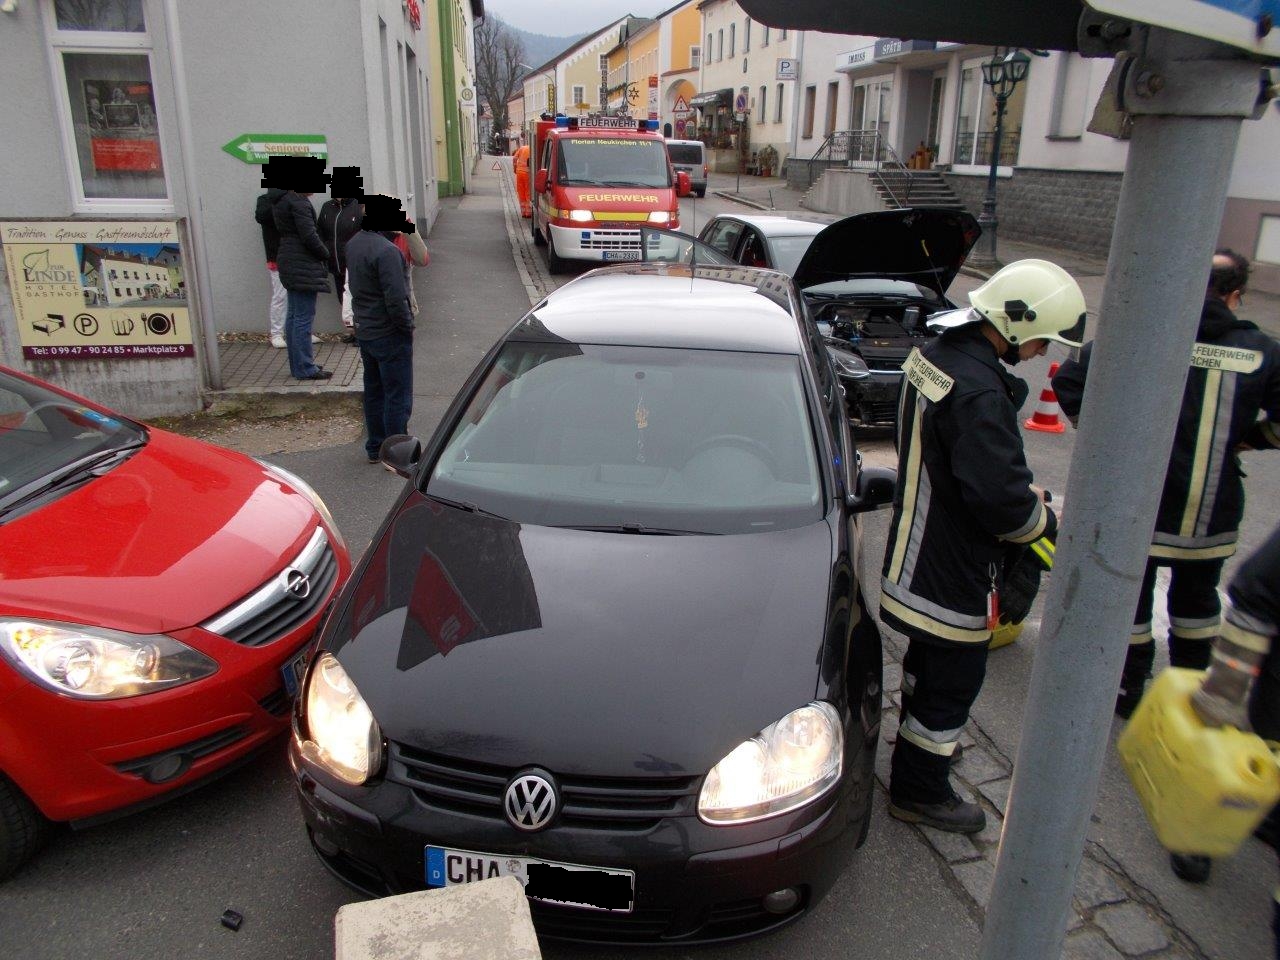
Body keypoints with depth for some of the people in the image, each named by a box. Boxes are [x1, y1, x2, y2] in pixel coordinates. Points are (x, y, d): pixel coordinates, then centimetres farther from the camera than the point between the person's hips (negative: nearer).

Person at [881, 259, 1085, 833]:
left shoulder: (937, 355, 2)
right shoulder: (978, 393, -30)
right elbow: (1001, 499, -30)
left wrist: (1022, 491, 4)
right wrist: (1048, 521, -10)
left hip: (917, 552, 10)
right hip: (950, 571, -10)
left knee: (928, 658, 28)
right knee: (954, 678, 7)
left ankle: (920, 739, 51)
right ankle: (920, 791, 24)